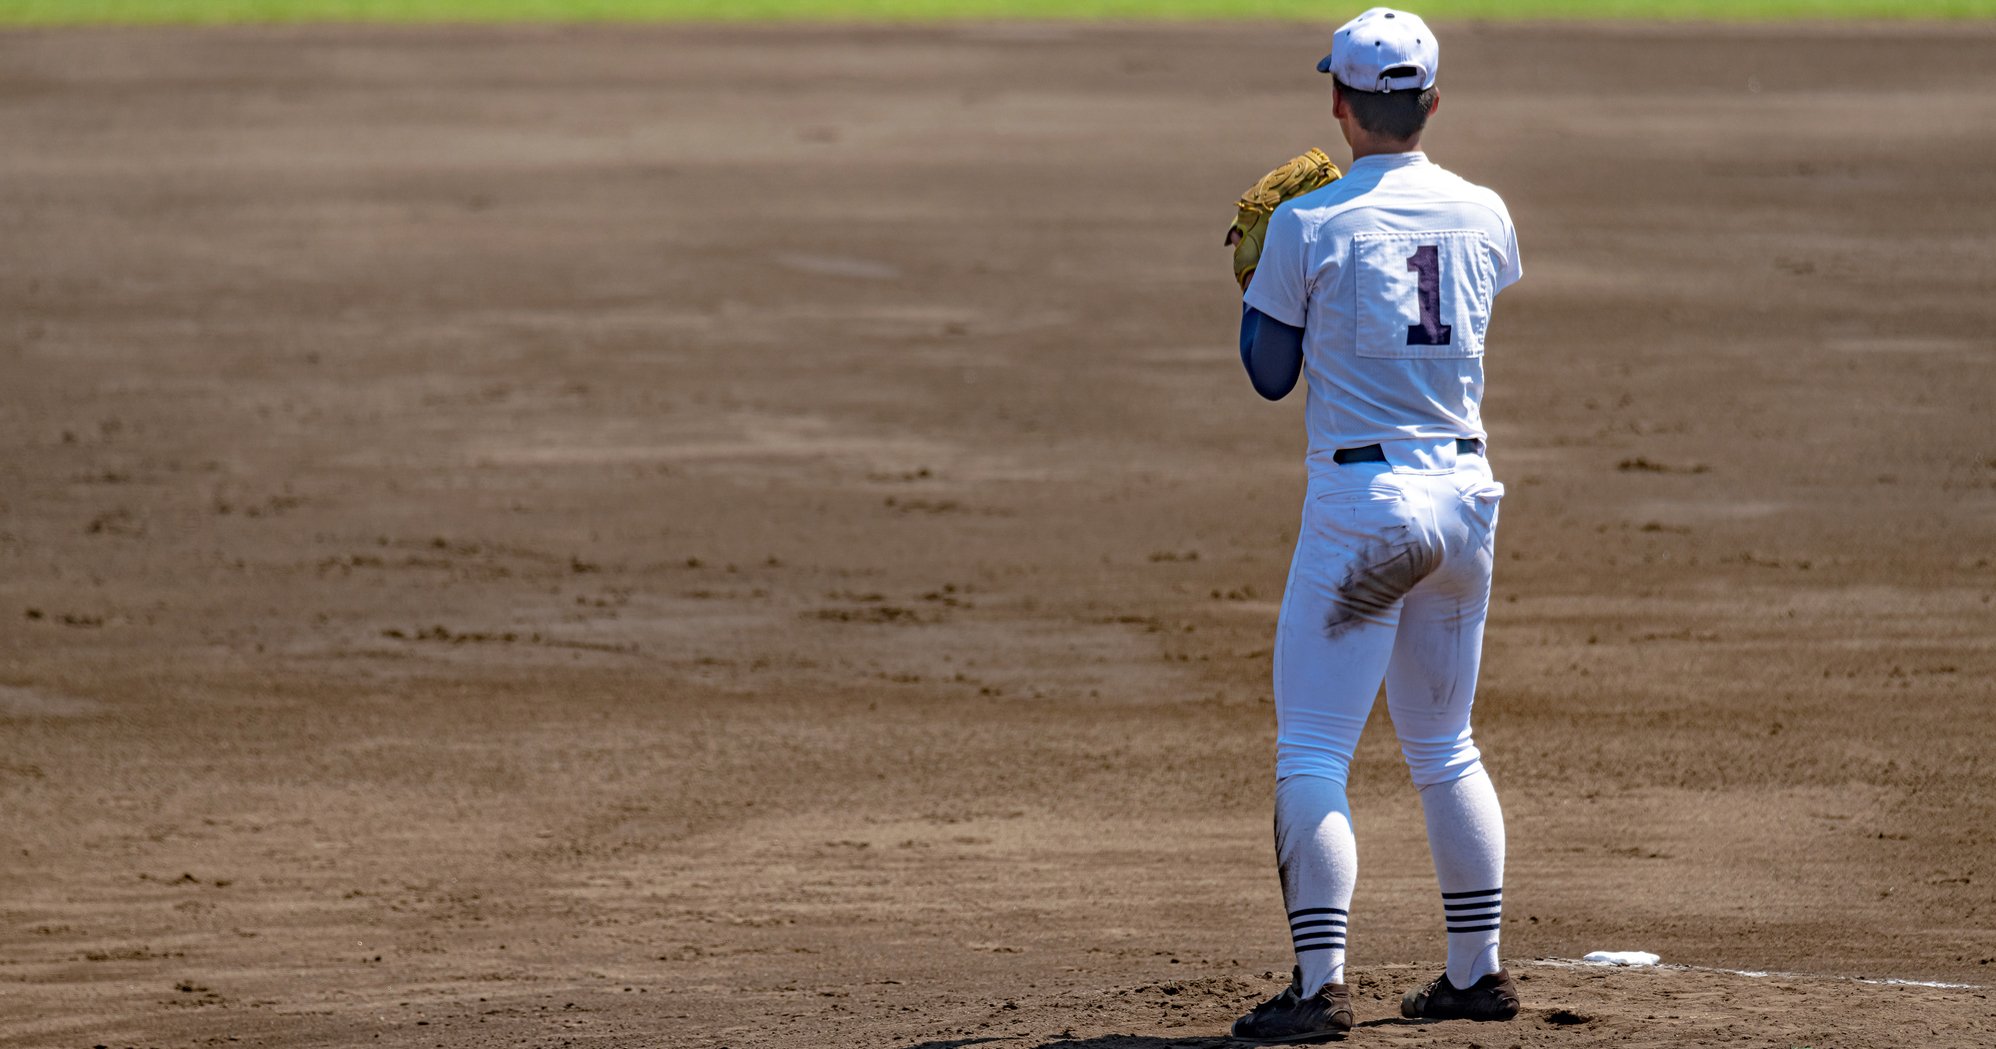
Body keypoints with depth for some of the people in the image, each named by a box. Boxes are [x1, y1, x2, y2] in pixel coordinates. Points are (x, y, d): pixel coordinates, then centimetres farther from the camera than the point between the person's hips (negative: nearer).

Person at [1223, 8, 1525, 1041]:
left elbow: (1270, 374, -2)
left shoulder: (1307, 226, -10)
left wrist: (1252, 282, 16)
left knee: (1311, 752, -4)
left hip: (1361, 502, -5)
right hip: (1467, 492, 6)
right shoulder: (1485, 218, 4)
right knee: (1445, 748, 19)